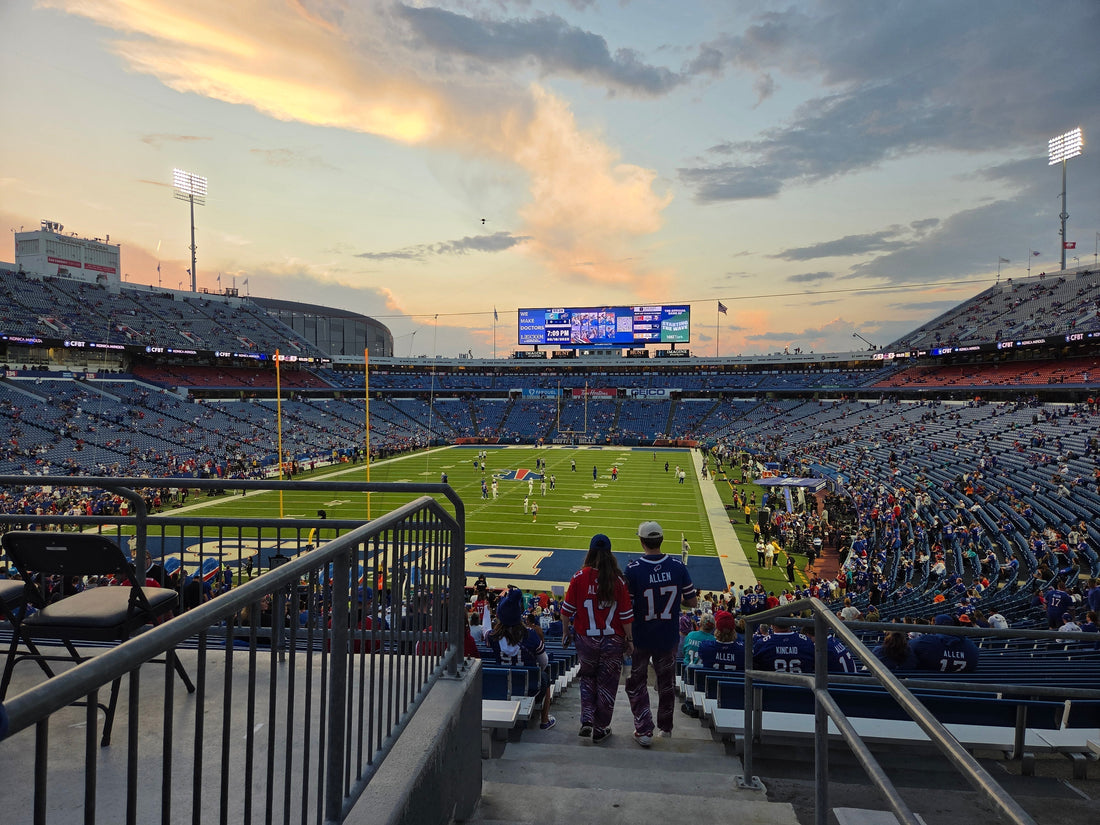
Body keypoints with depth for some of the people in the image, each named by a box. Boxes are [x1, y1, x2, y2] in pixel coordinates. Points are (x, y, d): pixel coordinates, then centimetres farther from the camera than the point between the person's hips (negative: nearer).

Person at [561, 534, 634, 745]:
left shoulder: (579, 577, -11)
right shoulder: (618, 581, -12)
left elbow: (567, 610, -5)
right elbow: (626, 615, -8)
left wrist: (566, 633, 10)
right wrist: (629, 639, 5)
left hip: (585, 639, 1)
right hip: (613, 640, 0)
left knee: (588, 677, 23)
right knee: (607, 683, 14)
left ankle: (587, 720, 11)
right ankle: (600, 729, 25)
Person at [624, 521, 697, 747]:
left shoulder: (633, 570, -21)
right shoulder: (678, 567, -13)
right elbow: (692, 602, -4)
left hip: (640, 637, -3)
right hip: (669, 637, 3)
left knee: (636, 683, 16)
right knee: (666, 683, 21)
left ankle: (644, 729, 12)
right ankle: (665, 728, 35)